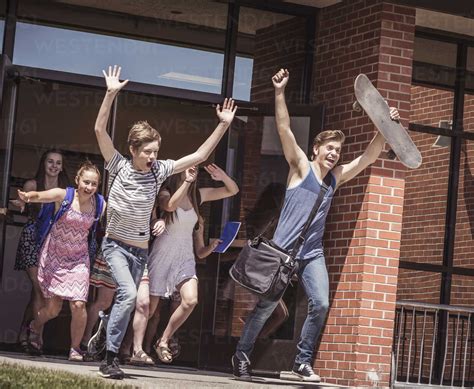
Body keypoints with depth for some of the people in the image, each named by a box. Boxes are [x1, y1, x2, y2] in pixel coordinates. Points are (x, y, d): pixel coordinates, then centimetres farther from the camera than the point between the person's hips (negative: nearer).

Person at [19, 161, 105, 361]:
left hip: (78, 259, 2)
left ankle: (75, 348, 8)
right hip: (53, 257, -2)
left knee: (78, 304, -13)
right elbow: (39, 196, -34)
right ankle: (35, 327, 39)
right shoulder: (63, 195, -16)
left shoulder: (100, 204, -8)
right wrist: (27, 196, -57)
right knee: (52, 308, 3)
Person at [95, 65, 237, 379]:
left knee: (126, 300, 9)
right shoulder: (119, 166, -10)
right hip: (116, 245, -5)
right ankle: (111, 356, -21)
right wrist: (111, 94, -28)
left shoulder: (159, 171, -1)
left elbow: (199, 156, 0)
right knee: (129, 294, -25)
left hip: (141, 250, 5)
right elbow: (100, 130, -20)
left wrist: (223, 125, -7)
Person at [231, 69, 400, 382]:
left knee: (320, 304, -13)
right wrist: (280, 93, -20)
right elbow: (284, 130, -12)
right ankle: (242, 355, 16)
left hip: (313, 253, 4)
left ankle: (303, 362, -3)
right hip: (283, 249, -4)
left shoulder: (337, 177, 12)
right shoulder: (301, 167, -2)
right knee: (267, 305, -1)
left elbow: (369, 157, 10)